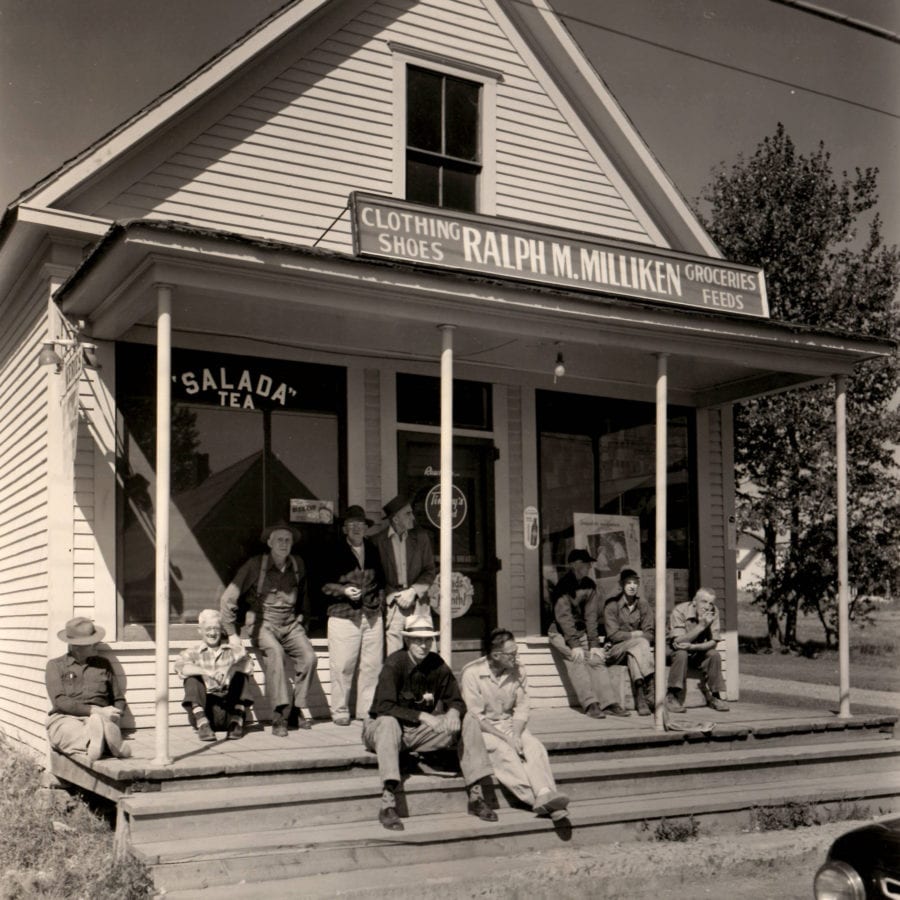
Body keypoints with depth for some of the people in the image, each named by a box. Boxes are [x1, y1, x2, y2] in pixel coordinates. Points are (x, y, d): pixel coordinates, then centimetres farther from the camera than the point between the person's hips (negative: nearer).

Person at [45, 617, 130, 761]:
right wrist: (96, 710, -14)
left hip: (100, 716, 3)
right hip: (65, 719, -3)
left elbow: (119, 699, 24)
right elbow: (60, 701, -3)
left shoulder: (103, 664, 21)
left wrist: (116, 714, -1)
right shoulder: (55, 666, 12)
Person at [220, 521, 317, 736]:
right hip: (263, 623, -4)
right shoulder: (255, 565, -9)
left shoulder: (298, 565, 5)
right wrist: (232, 633, -8)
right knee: (275, 653, -32)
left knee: (308, 657, -20)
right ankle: (279, 714, -32)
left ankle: (296, 708, -3)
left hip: (290, 624, 4)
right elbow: (227, 599, -7)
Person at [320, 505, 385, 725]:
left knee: (372, 665, 2)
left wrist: (379, 599, 11)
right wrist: (343, 589, -14)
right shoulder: (335, 551, 3)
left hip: (372, 615, 4)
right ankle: (340, 712, 5)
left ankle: (367, 710, 11)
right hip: (343, 615, -4)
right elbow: (324, 584, 1)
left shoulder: (373, 550, 16)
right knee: (343, 666, -6)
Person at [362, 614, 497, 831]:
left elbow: (456, 700, 6)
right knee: (388, 722, -40)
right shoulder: (395, 663, -17)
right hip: (380, 730, -5)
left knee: (469, 722, -8)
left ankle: (476, 797, -10)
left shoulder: (437, 664, -2)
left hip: (421, 732, 5)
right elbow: (384, 707, -26)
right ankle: (387, 804, -45)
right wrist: (422, 716, -31)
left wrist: (453, 712, -19)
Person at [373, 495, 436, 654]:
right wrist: (395, 596, -7)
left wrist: (413, 591, -5)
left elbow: (430, 570, 8)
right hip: (392, 603, -2)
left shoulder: (421, 537, 7)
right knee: (393, 656, -7)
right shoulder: (378, 540, 1)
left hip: (418, 602, 2)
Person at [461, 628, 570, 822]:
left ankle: (545, 794, -42)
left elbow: (521, 709, 3)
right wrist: (506, 738, -21)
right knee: (505, 752, -33)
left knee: (535, 747, -24)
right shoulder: (472, 673, -15)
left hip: (509, 724, 5)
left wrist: (516, 736, -16)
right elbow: (475, 717, -16)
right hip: (483, 730, -5)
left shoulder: (518, 672, 0)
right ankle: (540, 799, -40)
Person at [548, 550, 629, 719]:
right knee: (576, 660, -26)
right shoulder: (563, 587, -14)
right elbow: (564, 617, -20)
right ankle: (590, 704, -32)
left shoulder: (589, 585, 4)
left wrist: (594, 644, -9)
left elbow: (591, 616, 0)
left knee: (596, 659, -16)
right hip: (561, 634, -5)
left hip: (581, 632, 5)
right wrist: (574, 645, -26)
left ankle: (608, 703, -21)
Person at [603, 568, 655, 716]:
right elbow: (613, 634, -10)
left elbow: (649, 633, 2)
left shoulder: (643, 604, 8)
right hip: (616, 650, -3)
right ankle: (649, 694, -39)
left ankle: (641, 698, -42)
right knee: (640, 644, -32)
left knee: (634, 654, -34)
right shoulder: (612, 604, -4)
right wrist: (636, 635, -7)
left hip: (637, 648, 3)